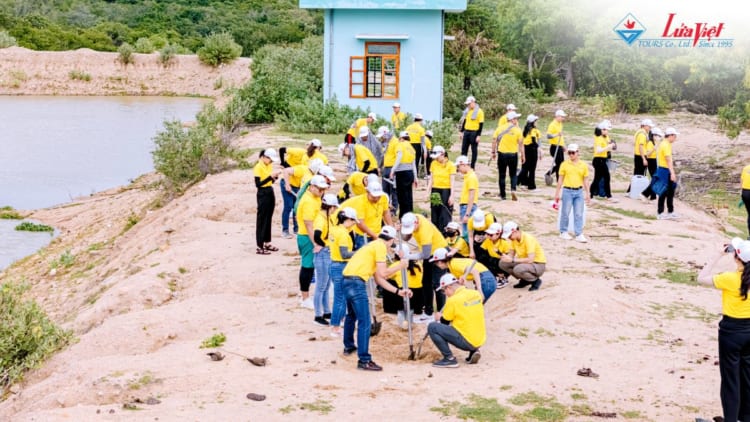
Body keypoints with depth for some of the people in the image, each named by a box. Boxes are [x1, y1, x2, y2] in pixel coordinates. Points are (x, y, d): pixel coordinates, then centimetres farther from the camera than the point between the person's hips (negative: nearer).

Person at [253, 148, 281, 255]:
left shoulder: (269, 166, 9)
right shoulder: (258, 167, -15)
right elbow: (258, 184, -21)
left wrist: (275, 176, -5)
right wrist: (270, 176, -26)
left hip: (270, 192, 8)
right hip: (262, 194, -8)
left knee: (268, 219, 14)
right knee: (261, 220, -4)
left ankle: (267, 243, 25)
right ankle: (259, 247, 0)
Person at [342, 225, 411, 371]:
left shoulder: (373, 246, 24)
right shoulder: (380, 246, -4)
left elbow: (379, 279, 23)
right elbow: (383, 274, -10)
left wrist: (398, 291, 22)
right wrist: (400, 266, 4)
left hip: (347, 281, 10)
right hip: (356, 282, -10)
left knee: (352, 315, 30)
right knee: (365, 322, -8)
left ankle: (349, 346, 48)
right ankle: (364, 361, -9)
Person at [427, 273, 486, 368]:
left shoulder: (453, 300, -13)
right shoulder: (476, 294, 5)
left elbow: (444, 322, -1)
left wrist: (439, 318, 21)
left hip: (467, 342, -7)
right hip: (480, 341, 7)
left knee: (432, 327, -6)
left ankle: (449, 359, -6)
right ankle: (473, 351, 15)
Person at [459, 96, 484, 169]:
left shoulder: (479, 111, -10)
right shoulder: (467, 110, 10)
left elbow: (481, 124, -11)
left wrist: (479, 135, -15)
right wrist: (462, 132, 14)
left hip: (474, 132, -6)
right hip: (466, 132, 6)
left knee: (474, 150, 2)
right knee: (464, 149, 8)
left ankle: (472, 167, 7)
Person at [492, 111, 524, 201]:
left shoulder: (500, 128, 1)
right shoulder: (518, 130, -4)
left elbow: (494, 141, -1)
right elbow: (521, 144, -4)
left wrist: (493, 152, 8)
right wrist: (523, 156, 2)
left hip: (502, 154, 1)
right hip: (513, 155, -1)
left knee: (502, 175, 9)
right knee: (513, 175, 13)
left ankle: (503, 195, 11)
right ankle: (513, 190, -11)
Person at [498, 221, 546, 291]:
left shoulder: (528, 239, -25)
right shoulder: (514, 239, -2)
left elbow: (530, 259, -33)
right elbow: (511, 254, 2)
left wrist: (512, 260, -33)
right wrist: (506, 257, -22)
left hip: (538, 265, -8)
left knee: (518, 269, -36)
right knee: (503, 263, -8)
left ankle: (535, 280, -7)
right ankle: (524, 280, 7)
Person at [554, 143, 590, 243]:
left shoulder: (583, 165, 5)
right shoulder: (564, 164, 1)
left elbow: (585, 180, 10)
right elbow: (560, 179, 4)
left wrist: (587, 194, 8)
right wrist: (557, 193, 3)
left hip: (579, 191, 1)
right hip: (567, 191, -1)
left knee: (579, 214, 2)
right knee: (565, 213, 5)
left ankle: (579, 234, 4)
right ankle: (563, 232, 19)